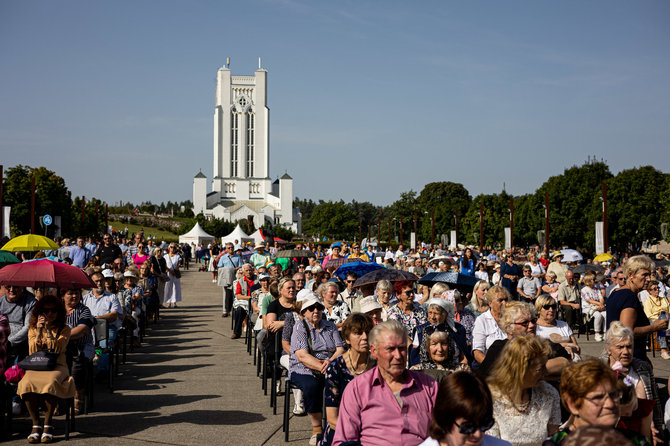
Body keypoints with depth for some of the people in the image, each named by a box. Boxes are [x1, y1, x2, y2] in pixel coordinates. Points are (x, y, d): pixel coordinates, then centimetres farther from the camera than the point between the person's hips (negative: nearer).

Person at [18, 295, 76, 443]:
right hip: (36, 366, 2)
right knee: (27, 383, -33)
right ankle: (36, 424, -21)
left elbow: (57, 350, -6)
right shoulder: (32, 329, 14)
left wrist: (49, 330, -12)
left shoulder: (64, 329, 8)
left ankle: (47, 424, -23)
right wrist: (39, 331, -8)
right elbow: (32, 352, 3)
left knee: (51, 382, -37)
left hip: (56, 365, -2)